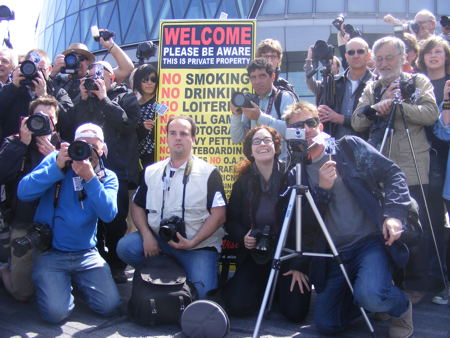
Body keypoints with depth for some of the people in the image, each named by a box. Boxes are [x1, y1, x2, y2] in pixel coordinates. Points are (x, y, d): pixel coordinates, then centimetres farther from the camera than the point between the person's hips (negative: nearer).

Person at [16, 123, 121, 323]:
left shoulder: (107, 177, 4)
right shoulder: (55, 160, -1)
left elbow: (108, 214, -15)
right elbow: (23, 193, -14)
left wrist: (90, 178, -24)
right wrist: (57, 167, -23)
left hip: (86, 253, 2)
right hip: (49, 252, -2)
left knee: (110, 306, -11)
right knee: (56, 312, -20)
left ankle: (77, 282, 18)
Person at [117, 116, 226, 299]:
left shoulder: (208, 173, -4)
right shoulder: (151, 172, 9)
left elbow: (218, 215, -9)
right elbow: (137, 206, 12)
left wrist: (193, 242, -18)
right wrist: (146, 235, -7)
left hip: (199, 245, -3)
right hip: (158, 238, 4)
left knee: (202, 295, -22)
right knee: (125, 247, -22)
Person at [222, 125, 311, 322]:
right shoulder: (243, 181, 2)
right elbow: (231, 220, 10)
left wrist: (299, 266, -16)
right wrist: (243, 237, -13)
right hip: (255, 257, 3)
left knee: (295, 311, -15)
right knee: (236, 305, -14)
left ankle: (280, 288, 20)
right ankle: (265, 288, 20)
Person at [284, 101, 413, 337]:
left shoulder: (349, 146, 3)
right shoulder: (296, 175, 7)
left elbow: (392, 174, 0)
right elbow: (305, 223, -2)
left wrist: (394, 214, -14)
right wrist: (322, 188, -16)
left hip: (371, 241, -3)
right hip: (333, 256, 4)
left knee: (370, 295, -31)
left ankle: (401, 307, 5)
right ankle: (377, 300, 23)